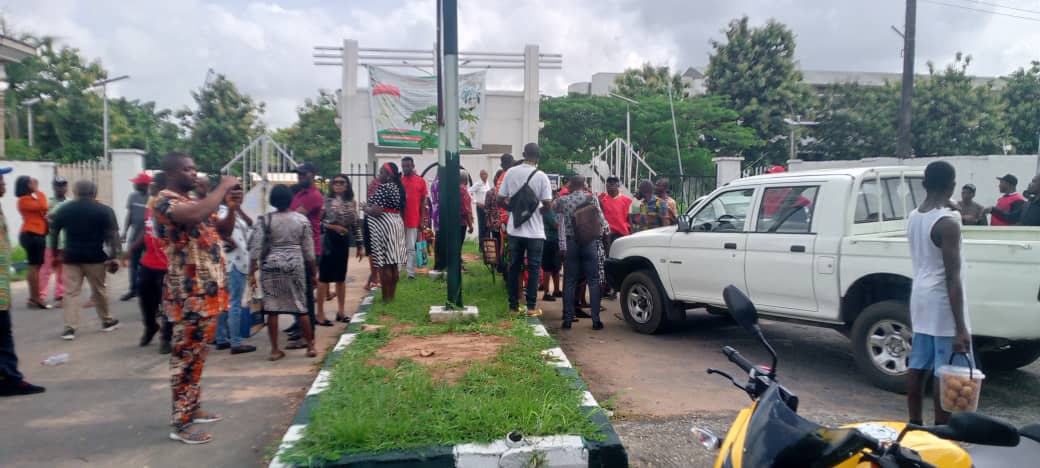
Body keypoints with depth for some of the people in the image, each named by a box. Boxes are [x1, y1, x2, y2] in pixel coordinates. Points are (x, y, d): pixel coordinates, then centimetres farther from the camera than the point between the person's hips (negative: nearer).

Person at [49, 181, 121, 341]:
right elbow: (112, 235, -8)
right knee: (98, 290, 12)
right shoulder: (104, 210, -2)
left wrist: (55, 253, 20)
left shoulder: (64, 210, 6)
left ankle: (70, 327, -4)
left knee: (72, 292, 3)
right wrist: (114, 257, -8)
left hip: (71, 257, 2)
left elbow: (53, 233, 11)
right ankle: (107, 321, 25)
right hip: (95, 257, -1)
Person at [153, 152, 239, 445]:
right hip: (189, 293, -9)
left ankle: (193, 408, 29)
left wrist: (232, 206, 2)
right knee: (186, 355, -4)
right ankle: (181, 423, 4)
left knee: (197, 354, 17)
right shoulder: (165, 201, -13)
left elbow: (224, 231, 19)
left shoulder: (196, 202, 17)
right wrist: (223, 187, -20)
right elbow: (196, 215, -34)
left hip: (208, 289, 9)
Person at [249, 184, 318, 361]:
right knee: (301, 307, 8)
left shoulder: (265, 220, -3)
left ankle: (275, 350, 8)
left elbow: (255, 247, -7)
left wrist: (252, 272, -2)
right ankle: (310, 346, 15)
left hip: (271, 265, -1)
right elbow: (308, 249, 3)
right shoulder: (302, 219, 0)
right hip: (295, 265, 1)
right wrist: (313, 272, 11)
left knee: (272, 308, 4)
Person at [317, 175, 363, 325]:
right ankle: (320, 314, 4)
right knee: (324, 277, -1)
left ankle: (341, 310, 23)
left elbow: (356, 225, 12)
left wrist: (360, 245, 10)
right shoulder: (326, 201, -6)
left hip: (344, 241, 5)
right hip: (328, 240, -5)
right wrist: (332, 227, -19)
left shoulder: (352, 203, 9)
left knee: (341, 277, 13)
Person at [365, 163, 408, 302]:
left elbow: (376, 211, -22)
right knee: (393, 263, 11)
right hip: (396, 224, 9)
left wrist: (365, 208, -3)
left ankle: (386, 297, -1)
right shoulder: (398, 187, 14)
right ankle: (392, 295, 16)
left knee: (384, 264, -5)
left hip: (383, 226, -9)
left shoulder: (383, 187, -14)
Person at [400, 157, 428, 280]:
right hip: (399, 219, 1)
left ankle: (411, 272, 6)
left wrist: (422, 219, -1)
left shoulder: (421, 181, 1)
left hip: (414, 220, -1)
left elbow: (423, 202, 3)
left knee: (411, 248, 3)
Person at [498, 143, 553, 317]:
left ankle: (513, 306, 14)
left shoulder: (510, 172, -1)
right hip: (534, 230, -3)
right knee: (533, 268, 6)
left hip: (515, 229, 3)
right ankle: (531, 306, 7)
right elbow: (547, 204, -9)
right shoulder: (541, 176, -10)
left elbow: (500, 199, 1)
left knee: (514, 267, 10)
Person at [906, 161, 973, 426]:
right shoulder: (947, 222, -18)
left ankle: (915, 425, 23)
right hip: (942, 301, -8)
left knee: (918, 367, 14)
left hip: (920, 297, 8)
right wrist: (961, 328, -20)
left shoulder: (914, 217, 7)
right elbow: (952, 278, -21)